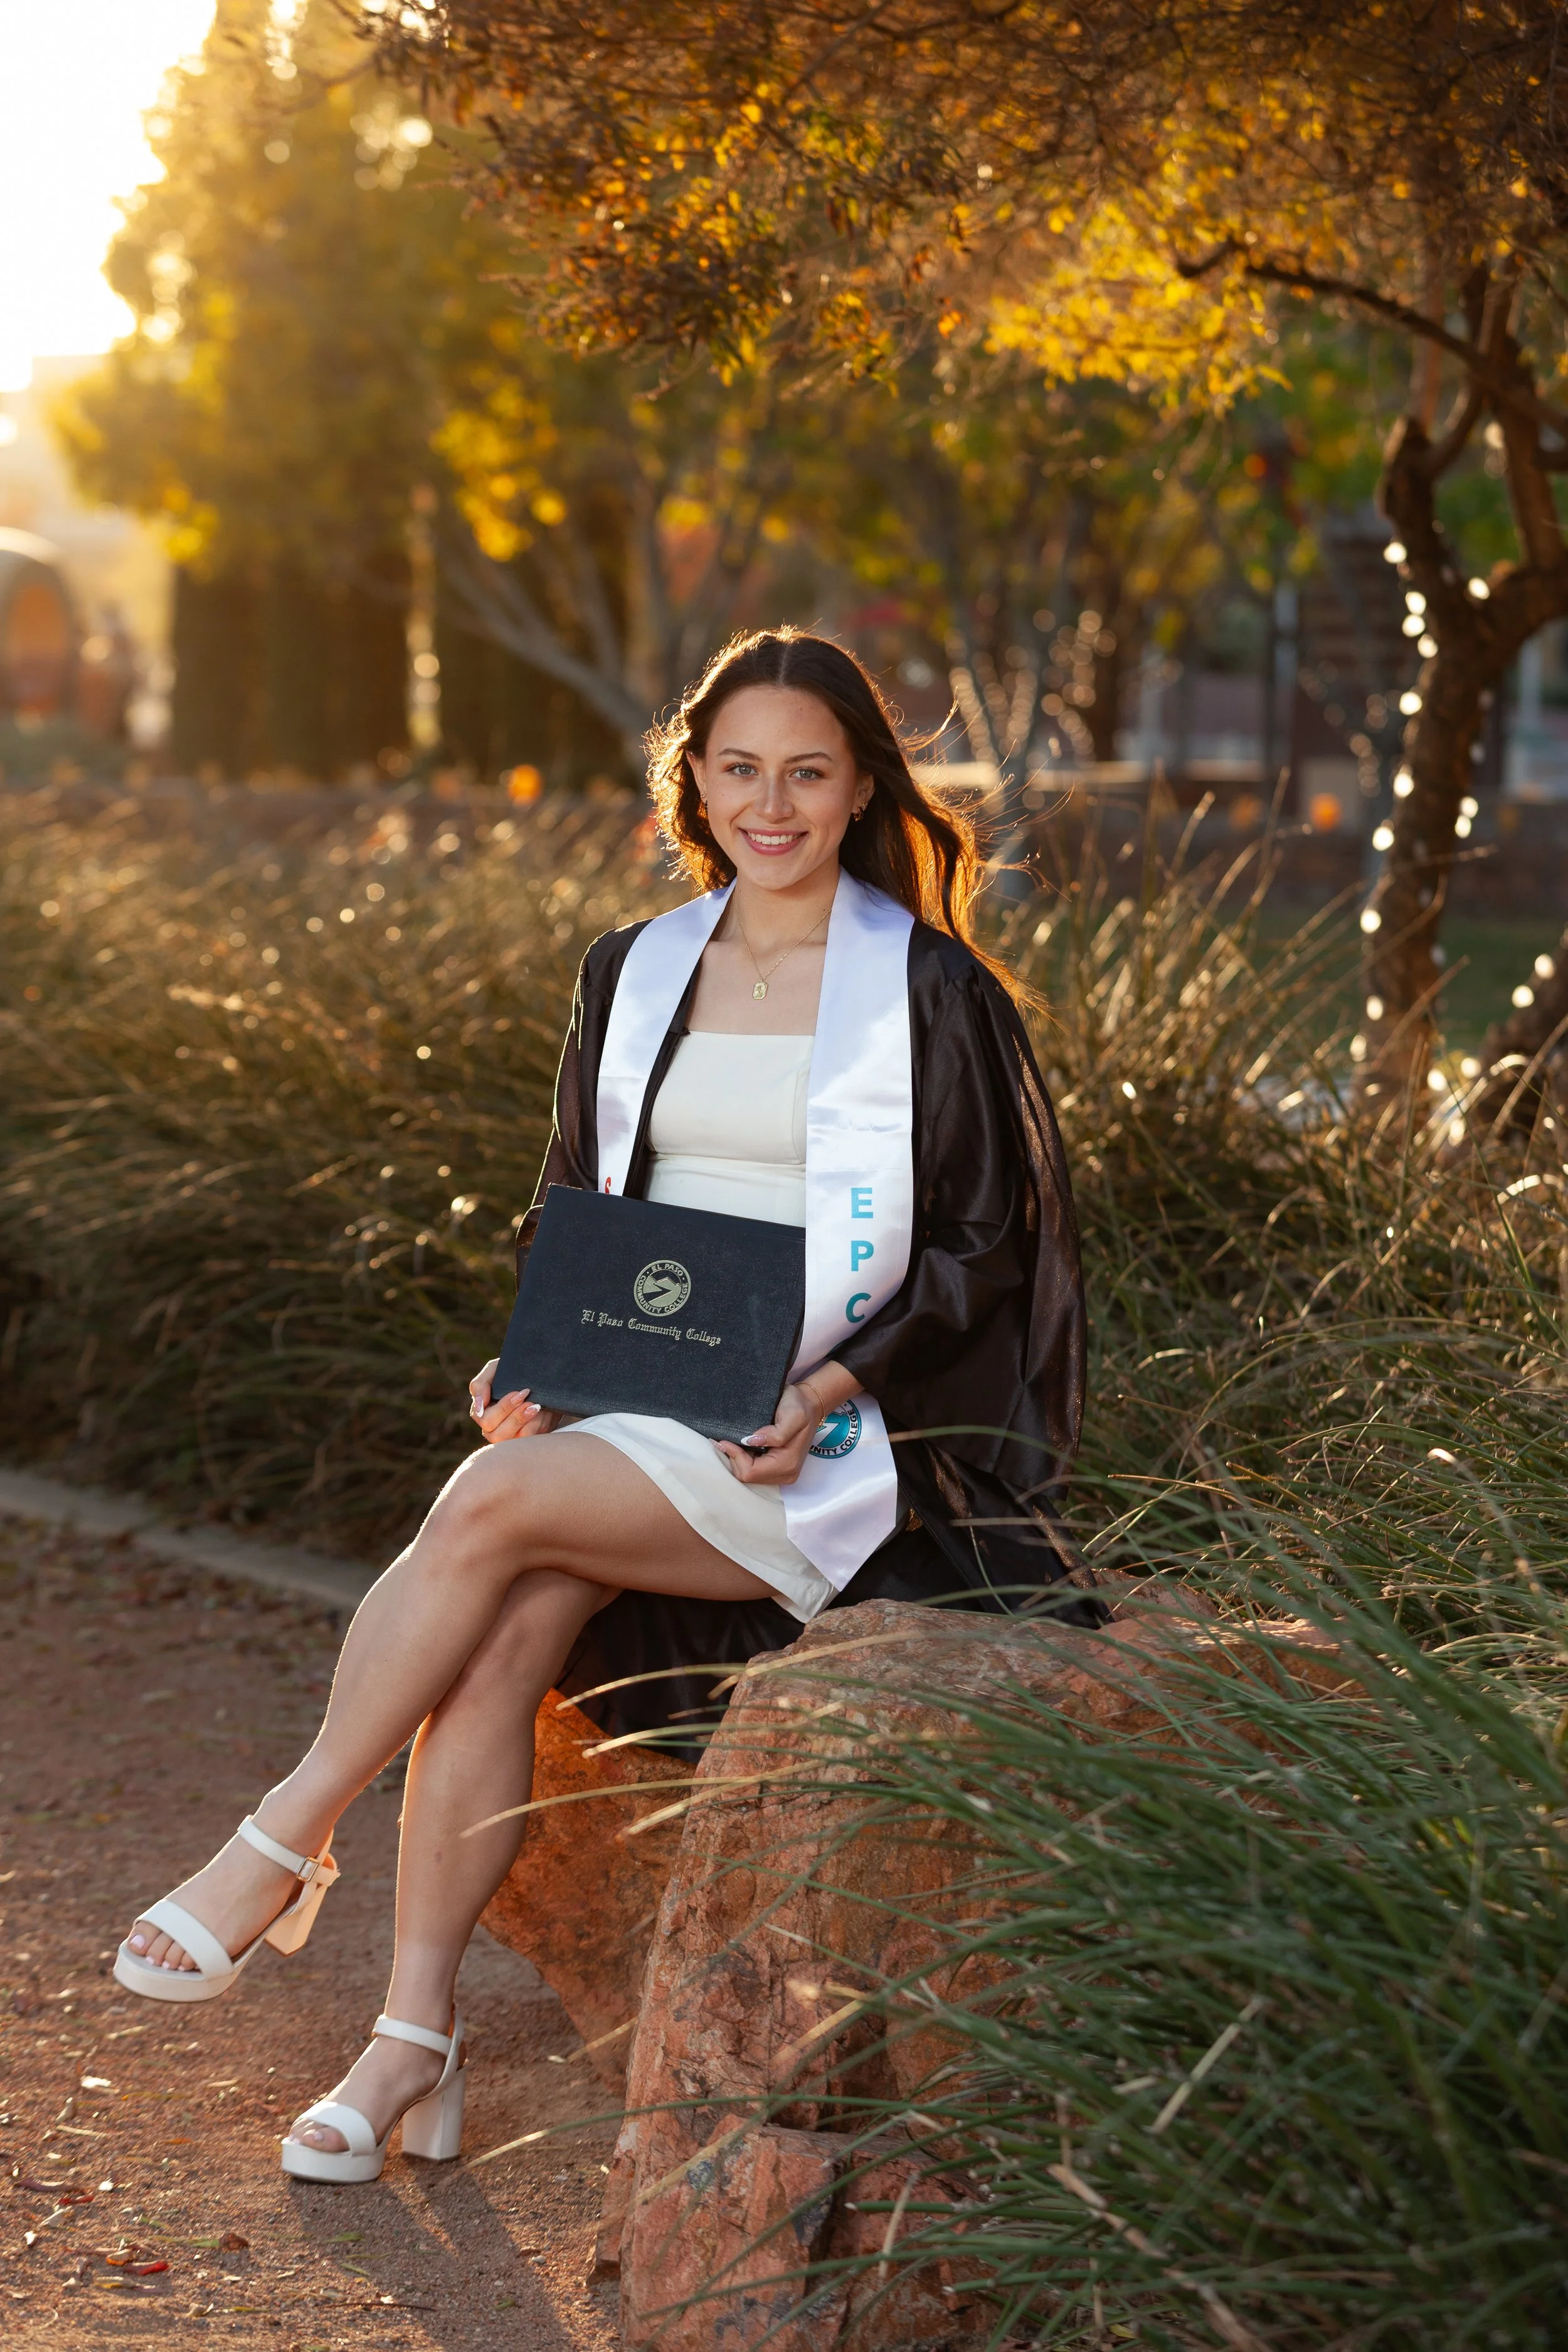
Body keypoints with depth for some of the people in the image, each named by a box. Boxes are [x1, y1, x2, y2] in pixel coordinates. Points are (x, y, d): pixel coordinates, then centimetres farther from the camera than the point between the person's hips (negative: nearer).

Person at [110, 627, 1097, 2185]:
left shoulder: (929, 990, -1)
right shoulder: (633, 974, 14)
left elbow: (981, 1249, -1)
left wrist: (830, 1395, -16)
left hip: (831, 1444, -4)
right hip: (637, 1412, 5)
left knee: (493, 1506, -28)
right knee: (506, 1632, -26)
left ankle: (286, 1849, -13)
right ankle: (414, 2044, -20)